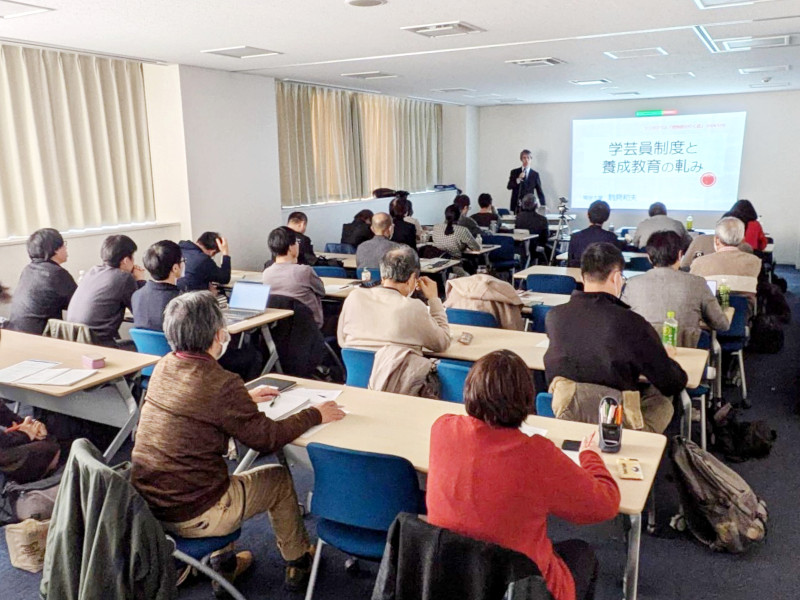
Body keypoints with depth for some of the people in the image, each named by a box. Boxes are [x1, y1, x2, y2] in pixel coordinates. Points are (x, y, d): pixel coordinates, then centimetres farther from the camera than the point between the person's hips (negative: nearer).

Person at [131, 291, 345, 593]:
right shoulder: (222, 383, -25)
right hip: (191, 517, -7)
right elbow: (267, 438, -15)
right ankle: (297, 561, 36)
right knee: (278, 478, 15)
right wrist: (315, 415, -2)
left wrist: (245, 399, 23)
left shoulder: (163, 367, -2)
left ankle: (223, 564, 39)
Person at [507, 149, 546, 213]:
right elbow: (509, 187, -2)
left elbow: (539, 192, 7)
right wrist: (518, 179, -17)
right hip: (517, 205, 0)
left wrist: (544, 206, -2)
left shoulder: (535, 174, 6)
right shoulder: (514, 172, 7)